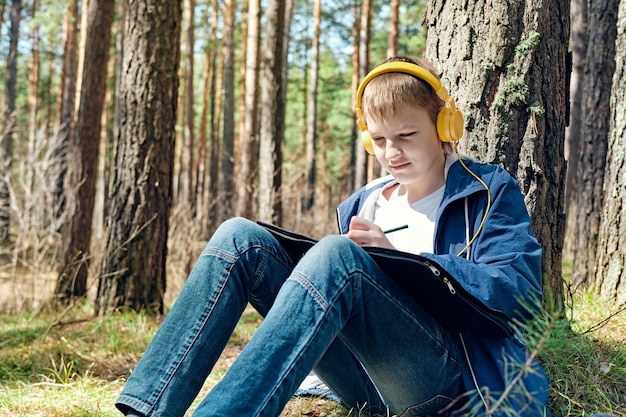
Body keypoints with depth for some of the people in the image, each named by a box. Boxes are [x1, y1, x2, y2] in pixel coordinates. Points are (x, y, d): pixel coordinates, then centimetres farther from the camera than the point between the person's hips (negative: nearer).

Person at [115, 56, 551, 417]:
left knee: (338, 255, -33)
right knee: (240, 238, -10)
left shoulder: (490, 192, 7)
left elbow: (518, 291, -8)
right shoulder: (360, 207, 23)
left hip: (442, 380, -5)